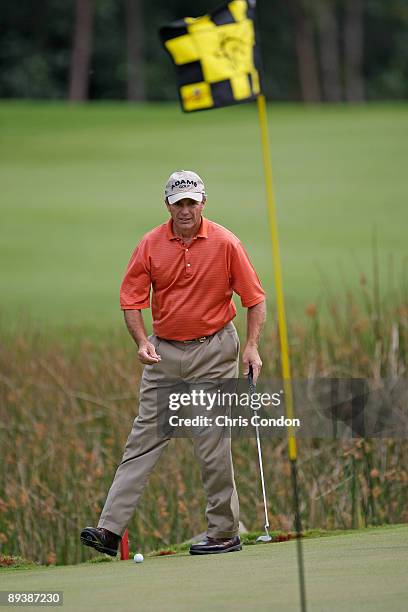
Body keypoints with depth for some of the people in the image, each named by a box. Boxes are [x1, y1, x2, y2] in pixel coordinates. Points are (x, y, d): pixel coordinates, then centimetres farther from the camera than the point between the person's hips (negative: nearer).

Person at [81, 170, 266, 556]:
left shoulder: (225, 244, -7)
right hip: (164, 351, 3)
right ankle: (111, 528, -6)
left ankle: (225, 532, 7)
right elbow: (131, 299, 1)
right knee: (143, 439, 0)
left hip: (213, 352, -3)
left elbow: (254, 297, -2)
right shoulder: (151, 245, -1)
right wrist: (142, 342, -13)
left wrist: (252, 346, -9)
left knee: (212, 444, -2)